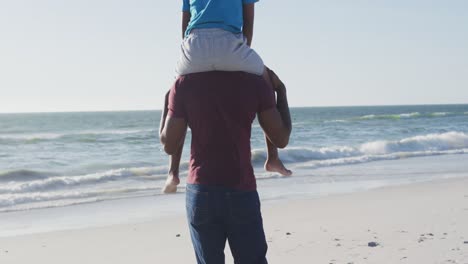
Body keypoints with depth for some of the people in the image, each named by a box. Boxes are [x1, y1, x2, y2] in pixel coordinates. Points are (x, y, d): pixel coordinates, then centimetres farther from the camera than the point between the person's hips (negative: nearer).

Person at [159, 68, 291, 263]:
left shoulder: (184, 84, -3)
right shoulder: (255, 83, -4)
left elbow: (169, 145, 2)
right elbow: (281, 139, 2)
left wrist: (167, 99, 15)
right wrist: (281, 90, 12)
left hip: (201, 192, 1)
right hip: (242, 193, -1)